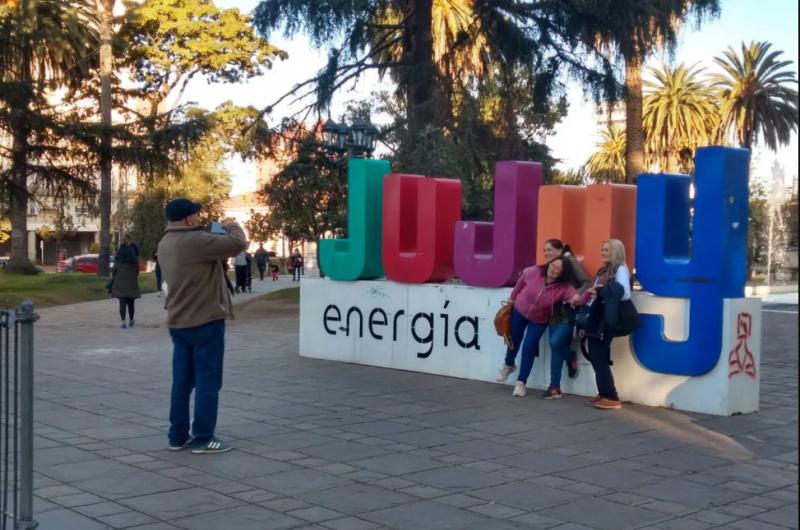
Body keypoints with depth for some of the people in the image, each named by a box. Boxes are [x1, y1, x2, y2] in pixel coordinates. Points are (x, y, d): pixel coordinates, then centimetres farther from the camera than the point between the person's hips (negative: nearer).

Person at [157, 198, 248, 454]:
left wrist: (219, 233, 10)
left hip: (178, 322, 9)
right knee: (207, 380, -2)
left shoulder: (165, 243, 9)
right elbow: (238, 244, -19)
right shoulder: (196, 240, -19)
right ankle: (203, 438, 0)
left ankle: (178, 436, 16)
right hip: (205, 320, -9)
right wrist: (232, 227, 1)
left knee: (182, 380, 12)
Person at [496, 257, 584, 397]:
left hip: (539, 320, -1)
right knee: (514, 339, 21)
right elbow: (520, 282, -7)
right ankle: (508, 365, 51)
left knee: (529, 347, -8)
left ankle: (521, 383, 8)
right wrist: (512, 297, 7)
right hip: (519, 311, 1)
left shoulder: (564, 287, -30)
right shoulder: (533, 272, -28)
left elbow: (575, 298, -47)